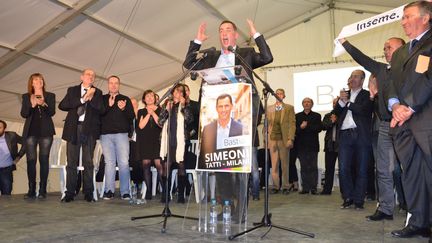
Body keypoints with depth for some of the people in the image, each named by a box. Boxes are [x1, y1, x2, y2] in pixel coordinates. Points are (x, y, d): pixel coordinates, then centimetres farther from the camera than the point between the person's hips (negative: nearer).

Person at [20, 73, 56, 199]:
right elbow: (23, 114, 4)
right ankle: (31, 190, 0)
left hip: (45, 132, -1)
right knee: (31, 160, -4)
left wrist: (44, 104, -19)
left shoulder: (50, 96, 11)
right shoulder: (26, 97, 14)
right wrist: (32, 105, -13)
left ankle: (42, 190, -3)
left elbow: (52, 112, -1)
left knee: (44, 159, -5)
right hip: (30, 132, 1)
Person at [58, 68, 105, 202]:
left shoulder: (97, 92, 12)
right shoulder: (72, 90, 14)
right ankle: (69, 193, 5)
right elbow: (62, 105, 0)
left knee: (88, 162, -1)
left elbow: (101, 110, -1)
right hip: (74, 128, 1)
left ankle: (88, 193, 4)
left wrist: (91, 97, -12)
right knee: (71, 162, 1)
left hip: (89, 129, -1)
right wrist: (82, 100, -7)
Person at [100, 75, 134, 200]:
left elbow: (132, 116, 6)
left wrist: (124, 109, -12)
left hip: (122, 134, 0)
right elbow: (98, 114, 2)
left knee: (124, 162, -6)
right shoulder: (102, 99, 15)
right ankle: (109, 191, 4)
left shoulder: (126, 99, 14)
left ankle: (125, 191, -4)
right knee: (109, 162, -1)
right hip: (106, 134, 1)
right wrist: (108, 105, -9)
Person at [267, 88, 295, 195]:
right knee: (274, 164, 3)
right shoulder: (269, 109, 13)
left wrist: (290, 139, -11)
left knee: (285, 164, 3)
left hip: (284, 139, -2)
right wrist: (266, 139, 2)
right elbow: (267, 124, 11)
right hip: (272, 139, 2)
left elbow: (292, 124, -1)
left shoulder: (289, 108, 6)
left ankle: (285, 187, 11)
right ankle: (275, 186, 10)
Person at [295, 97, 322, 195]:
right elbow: (294, 129, 2)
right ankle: (305, 188, 7)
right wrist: (301, 127, -17)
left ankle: (313, 188, 3)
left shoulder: (317, 116, 10)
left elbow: (319, 128, -6)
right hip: (301, 145, 1)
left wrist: (306, 126, -11)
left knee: (313, 167, -1)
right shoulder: (297, 116, 14)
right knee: (304, 167, 3)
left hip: (312, 145, -1)